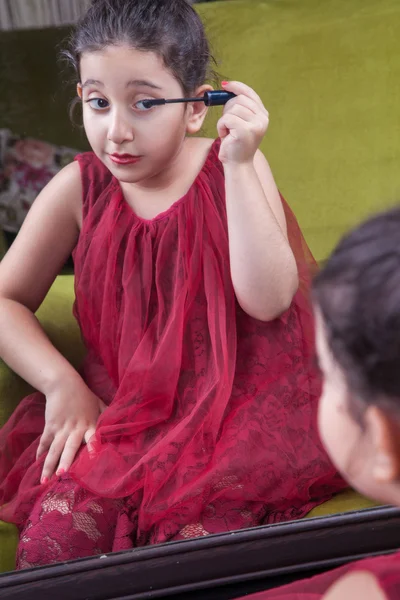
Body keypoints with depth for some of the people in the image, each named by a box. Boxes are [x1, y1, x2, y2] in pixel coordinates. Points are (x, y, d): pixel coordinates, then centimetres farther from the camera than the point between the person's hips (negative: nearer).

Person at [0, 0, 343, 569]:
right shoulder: (80, 189, -2)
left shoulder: (234, 170, -6)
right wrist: (62, 383, -11)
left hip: (236, 398, -2)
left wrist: (239, 165, -23)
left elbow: (266, 300, -19)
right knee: (50, 544, -18)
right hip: (121, 405, 3)